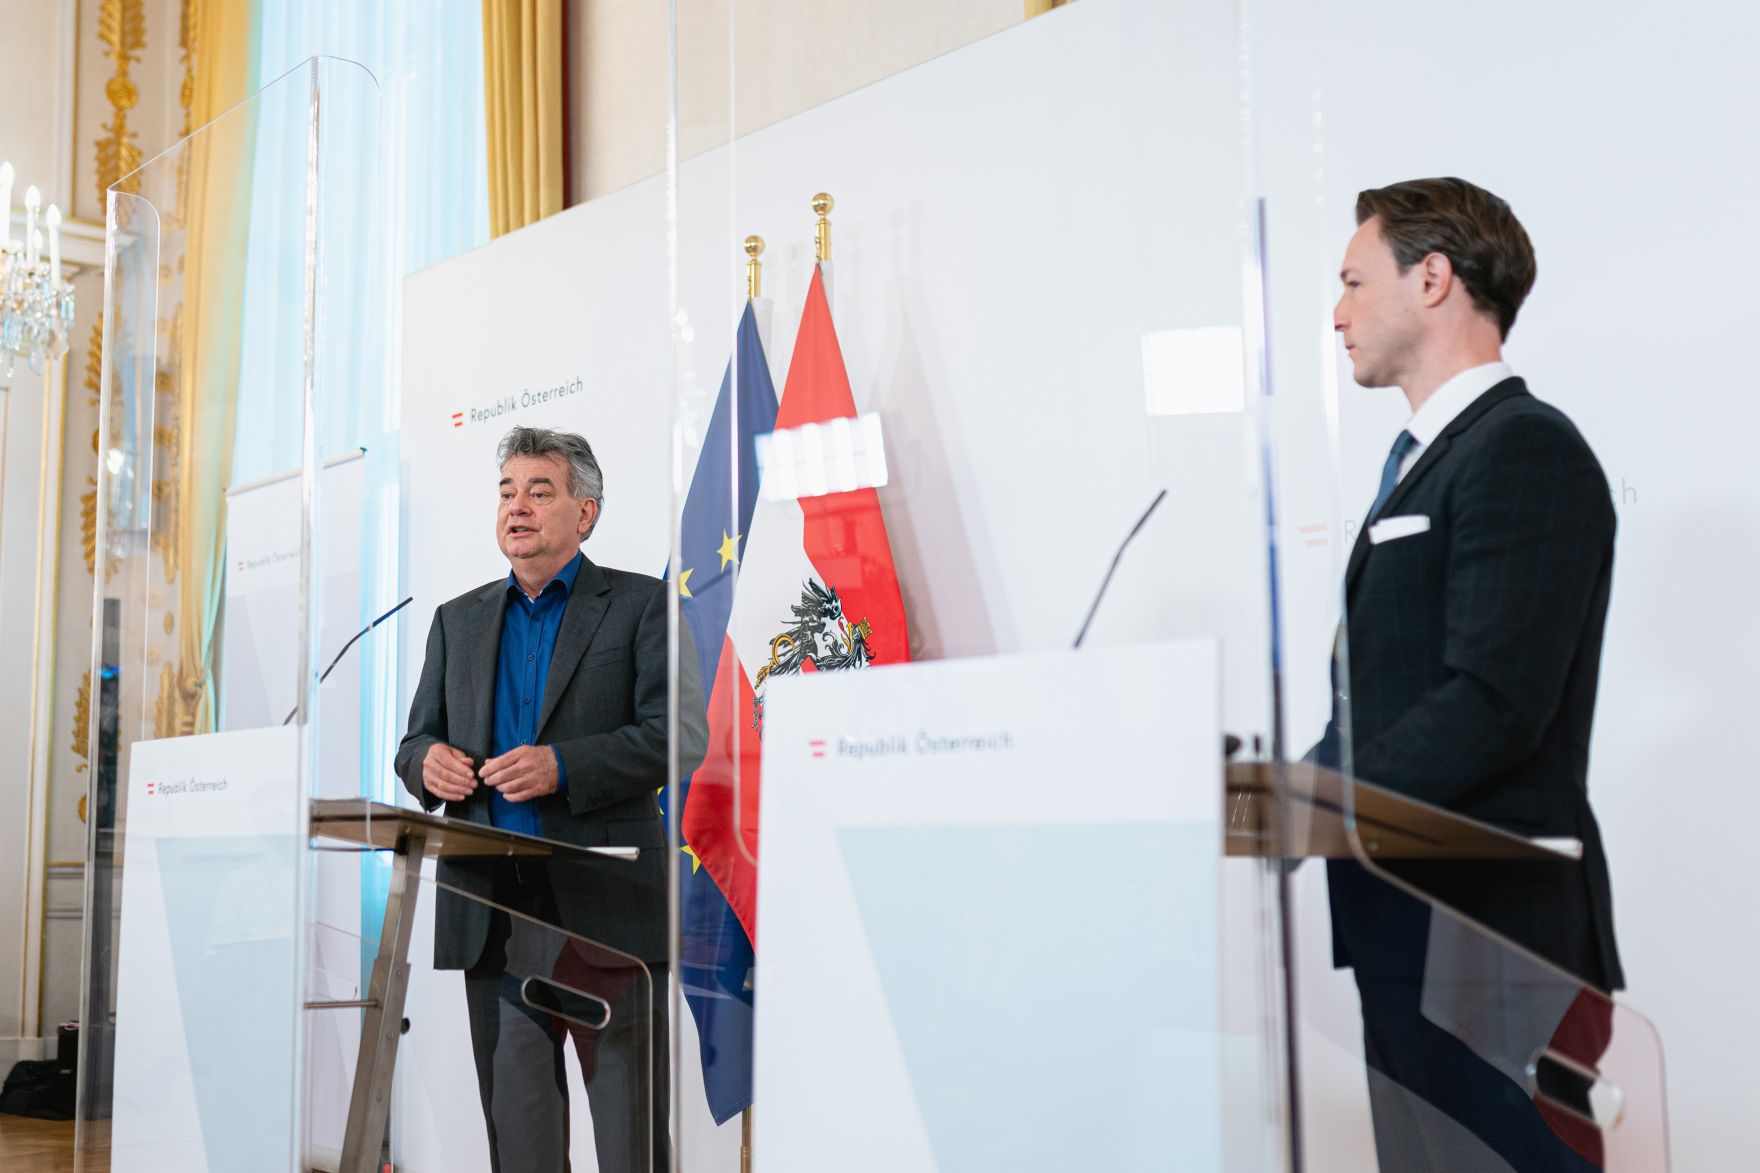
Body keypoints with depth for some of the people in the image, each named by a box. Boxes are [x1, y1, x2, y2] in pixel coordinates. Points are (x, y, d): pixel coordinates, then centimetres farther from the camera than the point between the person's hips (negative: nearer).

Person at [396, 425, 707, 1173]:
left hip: (607, 912, -4)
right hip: (492, 915, 4)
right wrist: (428, 762, -6)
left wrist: (563, 766, -19)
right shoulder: (458, 620, 18)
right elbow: (415, 742, 18)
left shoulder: (643, 604, 3)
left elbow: (682, 736, -7)